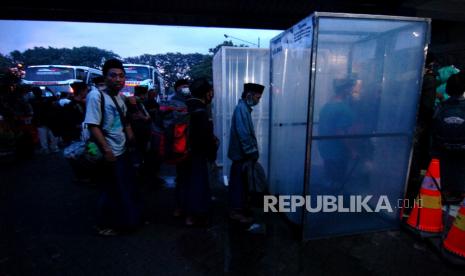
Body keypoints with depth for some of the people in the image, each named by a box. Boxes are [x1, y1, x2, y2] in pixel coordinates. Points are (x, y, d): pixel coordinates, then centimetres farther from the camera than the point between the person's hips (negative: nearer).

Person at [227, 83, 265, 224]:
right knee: (240, 182, 0)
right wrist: (252, 152, -20)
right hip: (242, 153, -10)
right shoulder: (241, 108, -18)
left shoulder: (244, 108, 14)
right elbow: (243, 134, -24)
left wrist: (252, 151, 16)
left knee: (240, 181, 18)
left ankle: (240, 206, 31)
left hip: (243, 153, 10)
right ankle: (237, 211, 11)